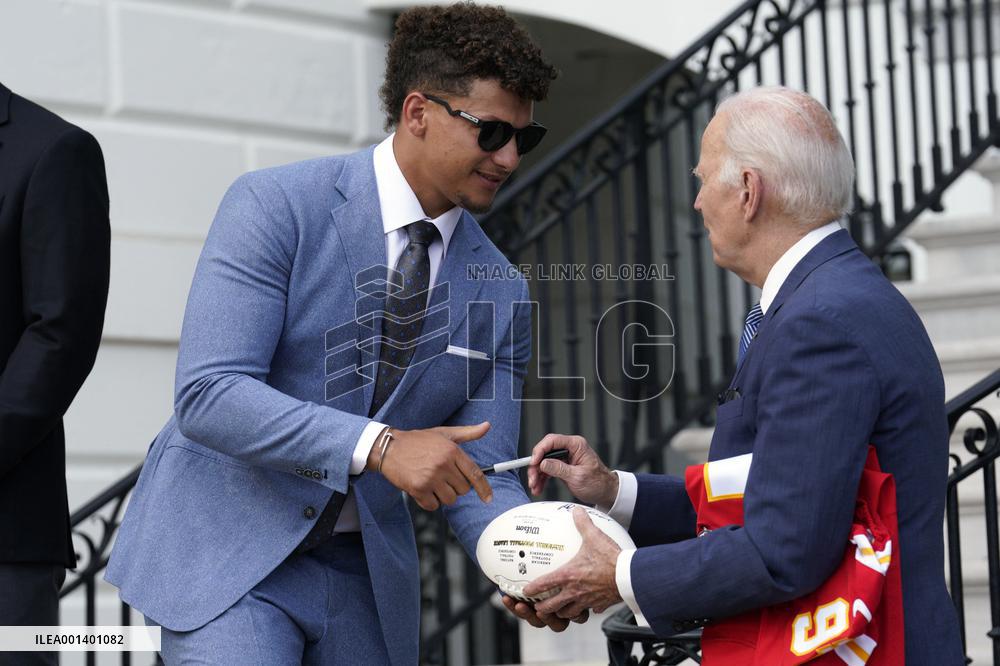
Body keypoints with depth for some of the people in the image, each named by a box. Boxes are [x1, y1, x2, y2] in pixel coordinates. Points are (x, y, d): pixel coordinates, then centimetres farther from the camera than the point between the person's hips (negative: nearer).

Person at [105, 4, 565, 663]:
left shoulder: (502, 294, 2)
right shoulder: (275, 207, -13)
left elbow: (477, 477, 2)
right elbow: (207, 393, -22)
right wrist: (381, 445, -32)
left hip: (363, 573, 5)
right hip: (227, 553, -5)